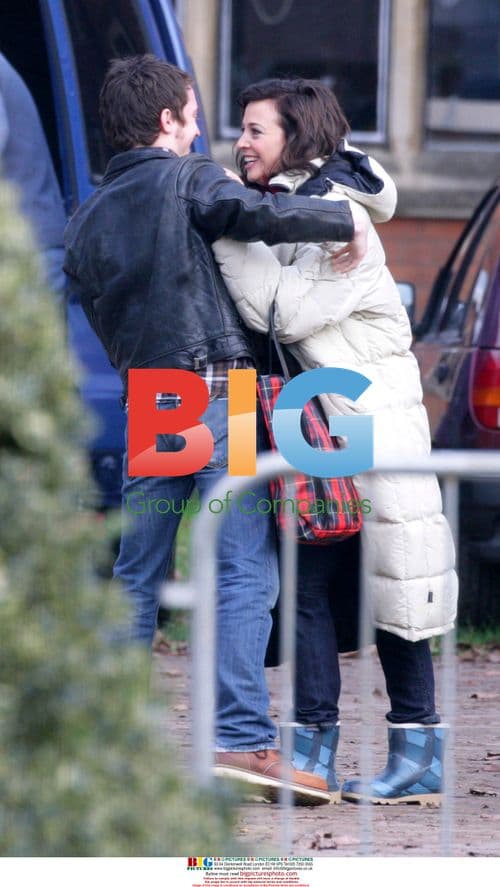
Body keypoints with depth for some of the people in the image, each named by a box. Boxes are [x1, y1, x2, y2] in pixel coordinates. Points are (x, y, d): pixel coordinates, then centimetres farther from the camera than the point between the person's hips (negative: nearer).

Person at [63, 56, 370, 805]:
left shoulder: (87, 221, 16)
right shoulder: (186, 180, -3)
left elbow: (102, 318, 17)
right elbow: (253, 213, -19)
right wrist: (346, 219, -9)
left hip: (144, 401, 6)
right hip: (216, 392, -6)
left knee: (136, 576, 14)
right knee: (244, 572, -9)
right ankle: (241, 737, -18)